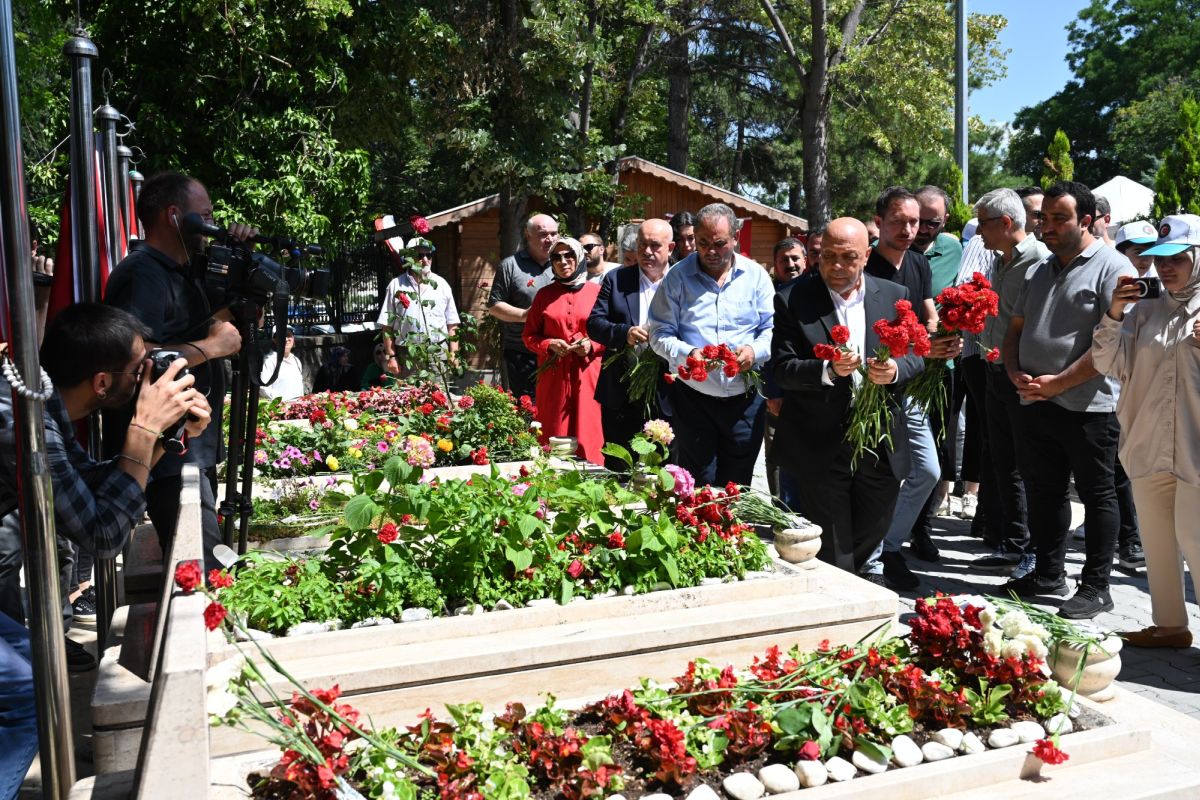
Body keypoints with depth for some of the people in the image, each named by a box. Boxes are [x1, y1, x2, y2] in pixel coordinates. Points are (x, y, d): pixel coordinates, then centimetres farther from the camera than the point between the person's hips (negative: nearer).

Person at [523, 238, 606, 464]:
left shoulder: (596, 291, 7)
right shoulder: (544, 294, 12)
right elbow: (529, 336, 12)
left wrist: (592, 346, -9)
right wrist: (550, 345, -6)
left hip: (587, 374, -1)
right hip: (554, 375, 2)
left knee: (588, 434, -5)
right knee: (553, 436, 0)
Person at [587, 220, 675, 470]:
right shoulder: (615, 279, 7)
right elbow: (594, 323, 0)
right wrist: (624, 333, -18)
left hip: (666, 395, -1)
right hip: (621, 394, 1)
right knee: (618, 470, 10)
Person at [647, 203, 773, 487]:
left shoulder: (756, 275, 5)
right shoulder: (678, 276, 0)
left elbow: (772, 329, 5)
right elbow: (659, 334, -2)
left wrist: (754, 351, -16)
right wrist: (688, 354, -20)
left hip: (745, 399, 2)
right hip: (694, 399, -1)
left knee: (737, 489, 11)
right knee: (698, 490, 4)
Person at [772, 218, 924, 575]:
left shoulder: (894, 296, 5)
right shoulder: (793, 300, -6)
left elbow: (916, 357, 5)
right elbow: (782, 369, -11)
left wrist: (896, 369, -18)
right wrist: (827, 370, -28)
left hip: (880, 448, 4)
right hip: (820, 450, -3)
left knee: (869, 539, 19)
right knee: (832, 554, 6)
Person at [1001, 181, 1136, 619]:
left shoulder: (1112, 267, -8)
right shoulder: (1039, 272, 16)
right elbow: (1015, 330, 18)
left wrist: (1058, 382, -19)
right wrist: (1016, 374, -1)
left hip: (1087, 406, -7)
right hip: (1035, 403, 7)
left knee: (1097, 495, 4)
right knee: (1043, 492, 15)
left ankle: (1095, 587, 14)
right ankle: (1048, 574, 29)